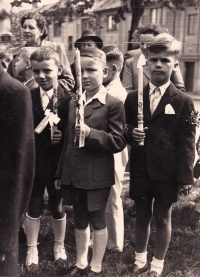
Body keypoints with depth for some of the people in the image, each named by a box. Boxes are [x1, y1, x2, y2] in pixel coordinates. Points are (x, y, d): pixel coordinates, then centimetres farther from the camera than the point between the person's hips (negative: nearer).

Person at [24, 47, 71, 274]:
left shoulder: (68, 98, -9)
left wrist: (63, 137, -24)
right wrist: (35, 132, -21)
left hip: (58, 164, -1)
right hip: (33, 163, 1)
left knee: (58, 207, 16)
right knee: (33, 208, 14)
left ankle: (59, 246, 40)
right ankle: (32, 250, 34)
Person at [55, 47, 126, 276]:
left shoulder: (113, 104, -10)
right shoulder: (74, 103, 10)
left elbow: (119, 142, -13)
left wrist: (91, 133, -27)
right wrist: (60, 173, 15)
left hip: (97, 176, -6)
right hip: (74, 174, 6)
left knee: (97, 220, 9)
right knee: (80, 221, 18)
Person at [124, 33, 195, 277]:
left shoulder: (183, 102, -6)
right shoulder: (133, 98, 3)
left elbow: (186, 144, -7)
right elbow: (124, 129, 12)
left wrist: (185, 178, -10)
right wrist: (131, 134, -12)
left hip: (166, 172, -2)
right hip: (140, 169, 3)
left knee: (163, 218, 11)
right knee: (142, 216, 16)